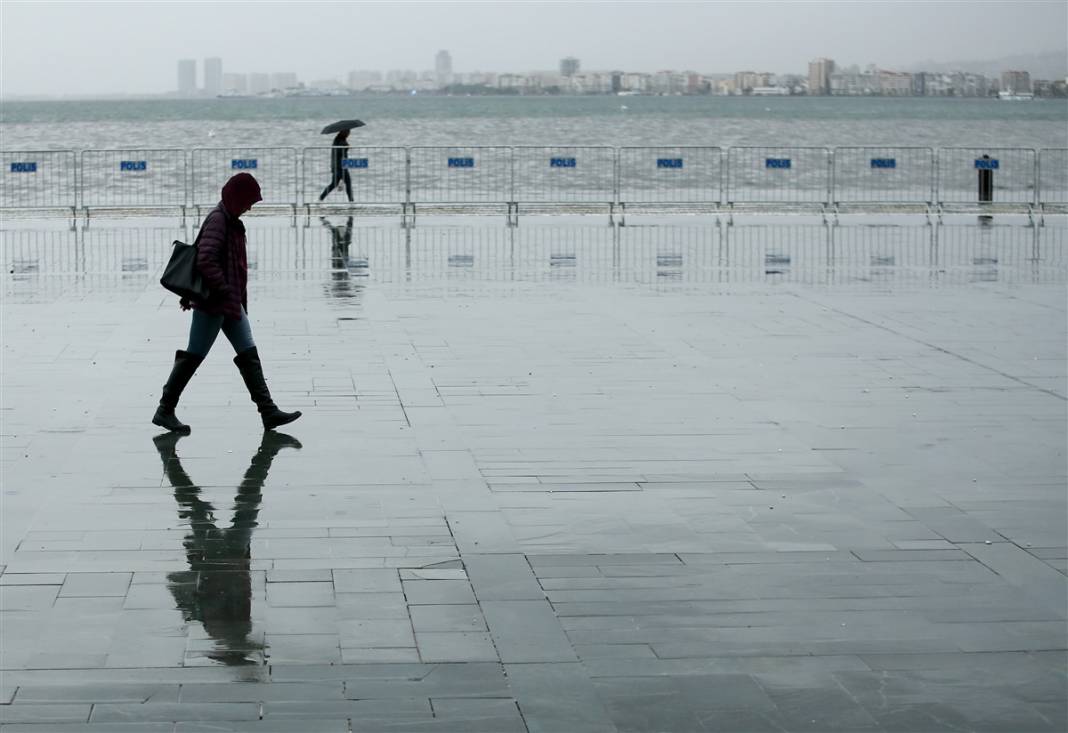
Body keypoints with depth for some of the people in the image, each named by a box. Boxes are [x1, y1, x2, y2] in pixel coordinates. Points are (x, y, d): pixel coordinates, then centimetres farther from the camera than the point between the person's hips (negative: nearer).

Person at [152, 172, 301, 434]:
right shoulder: (218, 219, -15)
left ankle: (269, 411, 5)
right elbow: (205, 260, -25)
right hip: (212, 303, -10)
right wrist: (223, 290, -21)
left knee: (249, 354, 5)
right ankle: (165, 410, 7)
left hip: (232, 303, 10)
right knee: (193, 356, -2)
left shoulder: (231, 221, 15)